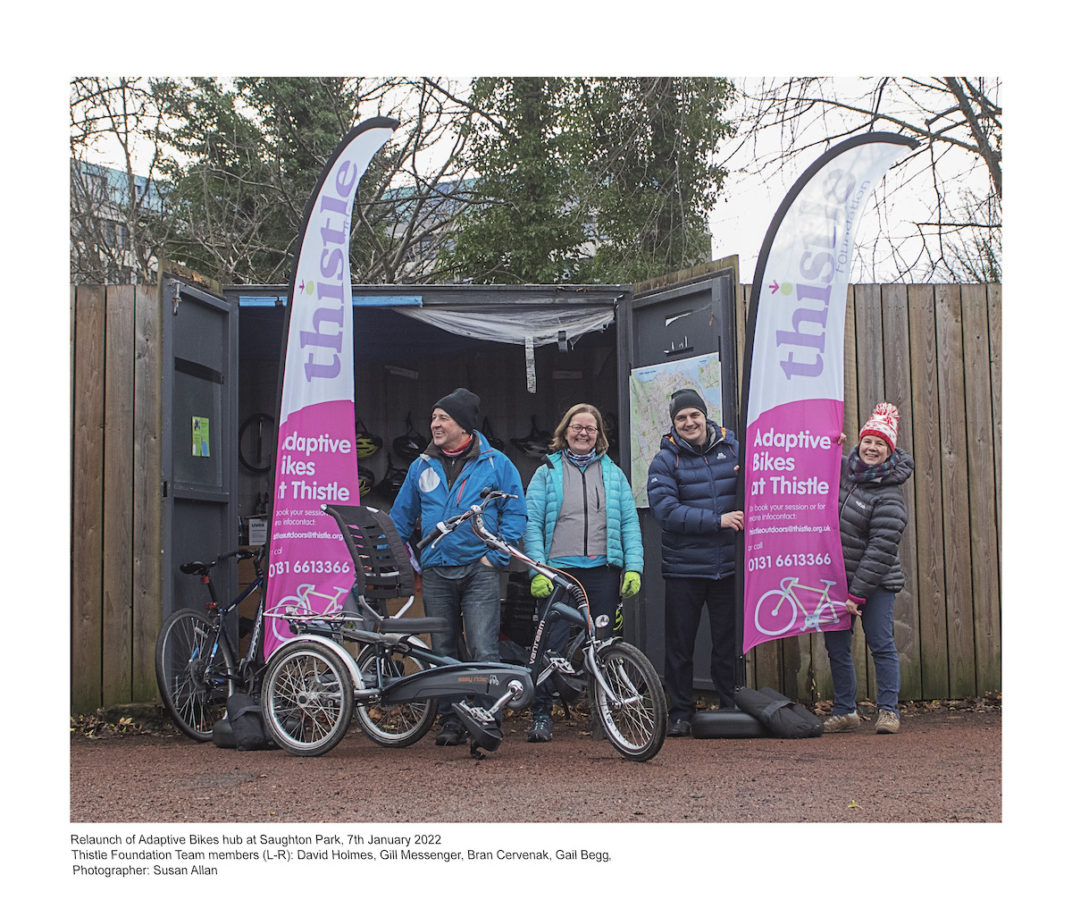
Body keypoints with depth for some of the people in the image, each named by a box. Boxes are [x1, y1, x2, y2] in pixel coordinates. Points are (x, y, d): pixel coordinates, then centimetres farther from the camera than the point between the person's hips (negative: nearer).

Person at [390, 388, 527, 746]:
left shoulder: (496, 464, 1)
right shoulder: (422, 467, 12)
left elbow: (515, 512, 2)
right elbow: (401, 517, 18)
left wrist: (496, 556, -6)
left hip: (479, 571, -4)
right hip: (435, 572, 4)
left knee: (483, 651, -11)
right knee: (444, 652, 8)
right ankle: (451, 721, 17)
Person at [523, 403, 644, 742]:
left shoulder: (613, 473, 15)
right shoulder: (546, 473, 8)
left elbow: (630, 523, 10)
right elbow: (532, 525, 1)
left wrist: (633, 567, -1)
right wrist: (538, 571, -10)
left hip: (603, 571, 2)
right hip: (559, 570, -2)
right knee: (551, 643, -6)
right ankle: (541, 714, 4)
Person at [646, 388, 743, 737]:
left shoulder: (732, 449, 6)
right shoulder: (665, 461, -1)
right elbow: (666, 511, -13)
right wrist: (717, 520, -19)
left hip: (728, 567, 2)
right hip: (683, 568, -1)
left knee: (729, 643, 9)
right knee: (680, 646, 5)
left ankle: (731, 709, 20)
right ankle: (680, 714, 16)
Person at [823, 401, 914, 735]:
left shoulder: (889, 497, -14)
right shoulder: (840, 468, 3)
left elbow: (881, 551, -17)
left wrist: (858, 594, -18)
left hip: (876, 582, -6)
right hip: (836, 577, 6)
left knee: (881, 644, -2)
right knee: (836, 646, 8)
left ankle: (888, 711, 8)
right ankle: (845, 711, 18)